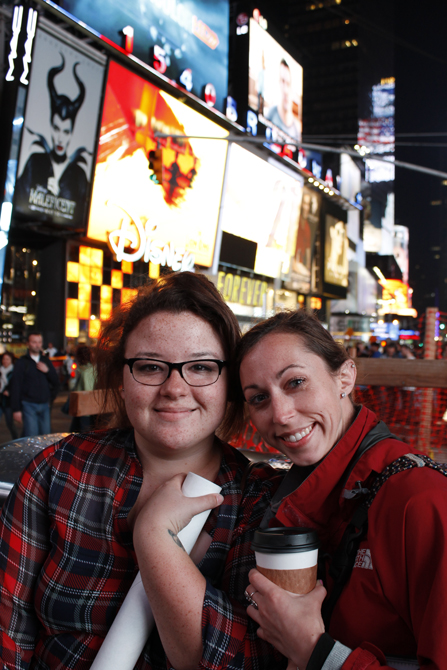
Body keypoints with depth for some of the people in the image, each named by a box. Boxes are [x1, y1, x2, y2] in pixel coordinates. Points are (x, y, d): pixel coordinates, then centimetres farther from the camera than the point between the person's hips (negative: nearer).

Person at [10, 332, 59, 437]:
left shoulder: (46, 361, 13)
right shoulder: (22, 362, -1)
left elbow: (56, 381, 13)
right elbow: (15, 387, -4)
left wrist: (47, 371, -7)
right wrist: (16, 409, -10)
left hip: (44, 405, 5)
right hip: (29, 405, -5)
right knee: (31, 438, -11)